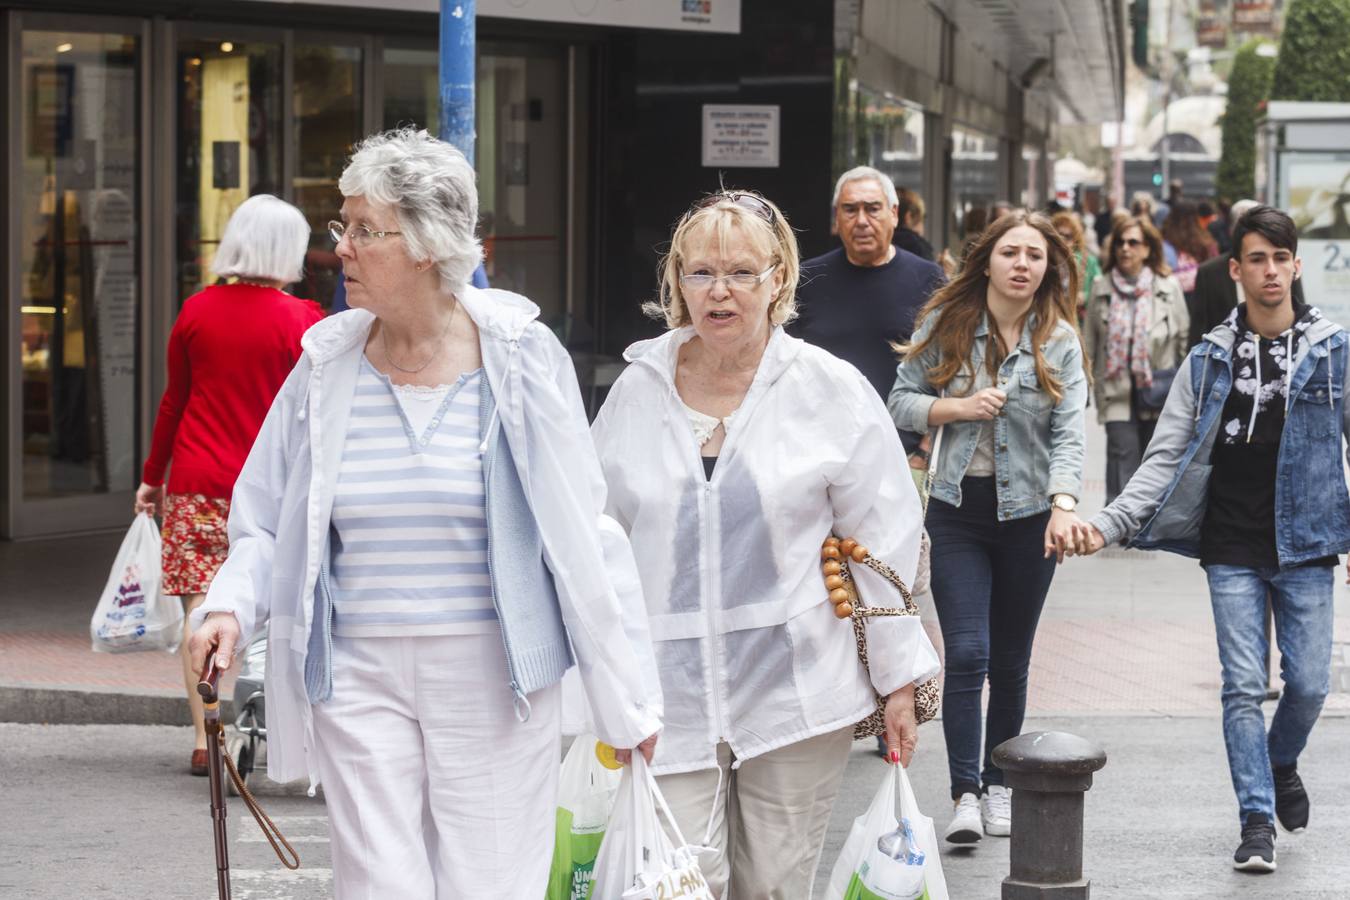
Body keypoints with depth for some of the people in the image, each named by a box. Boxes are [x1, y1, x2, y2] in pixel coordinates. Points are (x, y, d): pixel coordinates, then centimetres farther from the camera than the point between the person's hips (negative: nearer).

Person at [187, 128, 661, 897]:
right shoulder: (328, 364, 3)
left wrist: (628, 701, -2)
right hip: (360, 678, 2)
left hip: (492, 679, -2)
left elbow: (581, 531, -3)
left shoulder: (520, 356, -5)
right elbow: (267, 522, 12)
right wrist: (232, 608, -8)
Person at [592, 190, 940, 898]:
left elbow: (885, 544, 3)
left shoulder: (832, 390, 1)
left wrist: (900, 680, 1)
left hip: (795, 691, -1)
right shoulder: (637, 389, 7)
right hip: (668, 697, 1)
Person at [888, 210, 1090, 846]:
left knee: (1010, 662, 9)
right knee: (966, 654, -11)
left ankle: (998, 784, 23)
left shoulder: (1059, 340, -1)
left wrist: (1064, 505, -23)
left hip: (1028, 514, 1)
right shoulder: (945, 325, 1)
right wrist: (960, 407, -13)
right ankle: (965, 794, -10)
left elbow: (1068, 432, -9)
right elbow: (901, 403, 5)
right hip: (958, 512, 0)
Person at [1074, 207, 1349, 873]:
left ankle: (1282, 763, 33)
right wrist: (1110, 524, -10)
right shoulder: (1209, 360, 3)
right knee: (1243, 686, -3)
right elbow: (1167, 457, 2)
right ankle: (1257, 819, 4)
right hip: (1233, 550, 0)